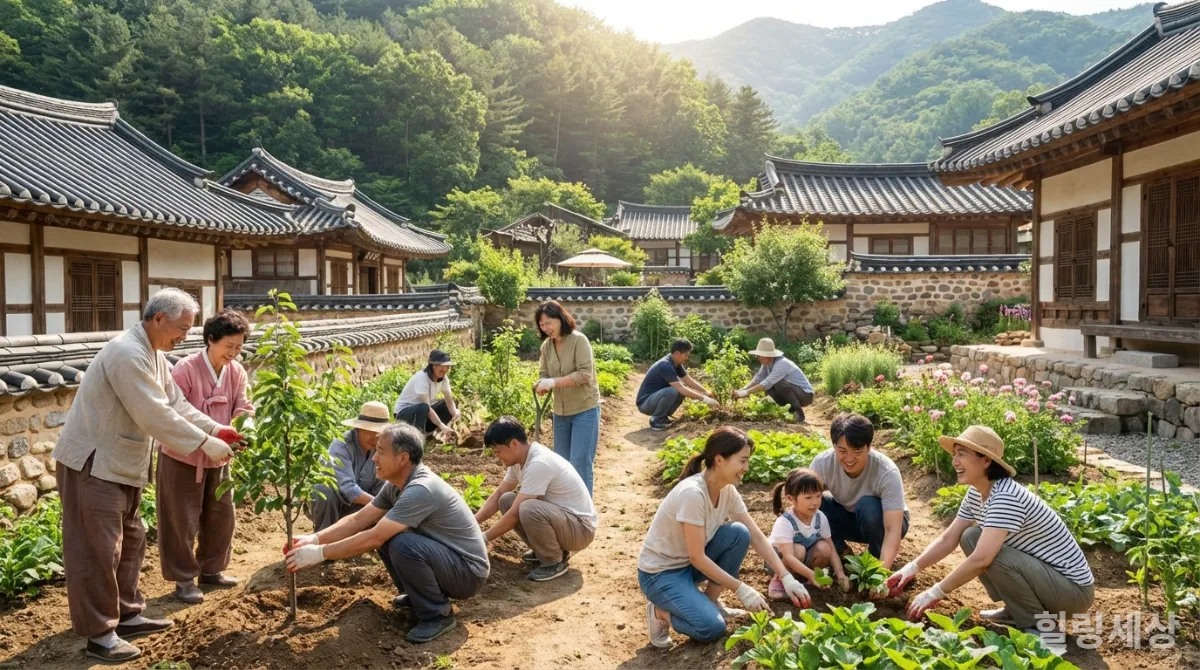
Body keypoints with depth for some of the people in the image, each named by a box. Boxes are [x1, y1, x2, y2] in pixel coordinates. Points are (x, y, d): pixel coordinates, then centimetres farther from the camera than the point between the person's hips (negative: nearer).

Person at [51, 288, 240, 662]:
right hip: (92, 463, -10)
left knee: (130, 542, 16)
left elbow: (176, 404, 9)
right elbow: (156, 416, -28)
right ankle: (99, 635, 6)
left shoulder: (155, 356, 9)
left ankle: (126, 616, 27)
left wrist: (217, 430, -1)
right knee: (98, 549, -3)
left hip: (120, 463, 10)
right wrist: (205, 444, -23)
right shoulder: (127, 354, -25)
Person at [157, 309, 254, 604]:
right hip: (183, 458, -6)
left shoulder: (237, 372, -2)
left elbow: (243, 408, -1)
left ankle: (211, 569, 33)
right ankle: (184, 579, 18)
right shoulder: (185, 369, -20)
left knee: (221, 515, 15)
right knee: (182, 521, 4)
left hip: (217, 458, 6)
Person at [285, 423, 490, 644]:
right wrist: (315, 539, -6)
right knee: (383, 532, 2)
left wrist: (319, 553, -22)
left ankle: (438, 614, -10)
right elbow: (359, 520, 6)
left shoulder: (421, 490, -29)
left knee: (401, 544, -30)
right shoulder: (396, 484, 0)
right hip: (441, 555, 9)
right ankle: (418, 595, 15)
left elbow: (373, 538, -29)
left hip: (468, 570, -9)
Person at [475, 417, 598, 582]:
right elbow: (498, 494, 12)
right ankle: (544, 550, 12)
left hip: (580, 527, -9)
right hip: (558, 516, 9)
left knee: (528, 509, -33)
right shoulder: (521, 458, 0)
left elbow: (515, 514, -26)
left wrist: (483, 538, -15)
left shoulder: (539, 464, -28)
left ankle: (554, 562, -9)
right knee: (506, 501, 3)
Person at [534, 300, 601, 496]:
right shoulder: (546, 346, 2)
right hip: (560, 411, 6)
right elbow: (544, 374, 4)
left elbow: (585, 375, -23)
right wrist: (543, 384, -20)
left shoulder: (579, 340, -16)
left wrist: (553, 382, -28)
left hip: (584, 409, -6)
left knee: (580, 462, -4)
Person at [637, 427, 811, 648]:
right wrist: (741, 589, -22)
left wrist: (787, 578, -9)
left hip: (688, 563, 7)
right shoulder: (692, 493, -31)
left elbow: (756, 537, -1)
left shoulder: (727, 490, -6)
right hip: (659, 573, -7)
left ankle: (709, 601, 3)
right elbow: (697, 558, -26)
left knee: (739, 533, -14)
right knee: (712, 628, -24)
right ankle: (661, 612, 3)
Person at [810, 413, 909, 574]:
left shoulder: (887, 472, -34)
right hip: (847, 518, 2)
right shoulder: (822, 463, -27)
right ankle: (839, 551, 0)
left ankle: (877, 557, -7)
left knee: (868, 506, -36)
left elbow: (893, 530, -39)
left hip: (880, 522, -2)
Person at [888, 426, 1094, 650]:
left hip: (1072, 588, -9)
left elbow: (981, 558, -36)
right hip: (1038, 569, 9)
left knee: (993, 554, -30)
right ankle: (1019, 611, 11)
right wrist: (912, 568, -11)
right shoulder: (976, 493, 0)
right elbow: (948, 539, 3)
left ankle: (1040, 627, -8)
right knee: (970, 537, -1)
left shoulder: (1006, 498, -29)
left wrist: (936, 592, -29)